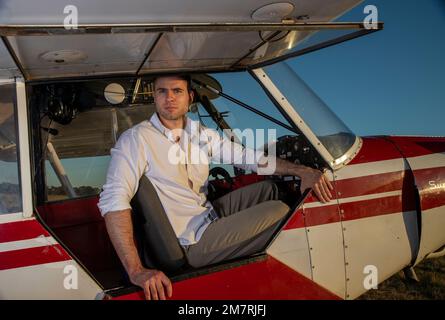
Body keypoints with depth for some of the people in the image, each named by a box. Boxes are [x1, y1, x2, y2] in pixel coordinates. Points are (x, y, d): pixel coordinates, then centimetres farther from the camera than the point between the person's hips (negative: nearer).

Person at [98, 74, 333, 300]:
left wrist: (301, 171, -6)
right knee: (278, 211, -9)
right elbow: (114, 200, -28)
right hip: (192, 243, -8)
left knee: (269, 188, 13)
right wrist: (136, 270, -37)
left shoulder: (201, 133, 5)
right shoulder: (136, 139, -18)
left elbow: (248, 156, 7)